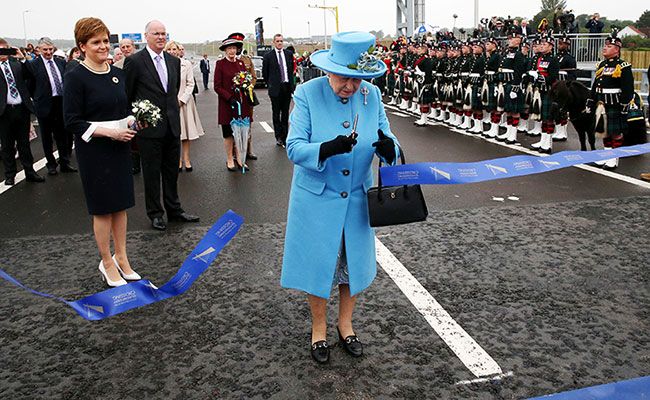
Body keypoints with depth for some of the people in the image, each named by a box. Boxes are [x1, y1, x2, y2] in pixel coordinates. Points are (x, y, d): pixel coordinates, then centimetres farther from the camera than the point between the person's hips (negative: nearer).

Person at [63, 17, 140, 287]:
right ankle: (107, 263, 18)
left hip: (119, 147, 6)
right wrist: (109, 132, -20)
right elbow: (72, 122, -13)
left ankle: (121, 258, 25)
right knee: (103, 208, 3)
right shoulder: (76, 77, -11)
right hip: (93, 150, -6)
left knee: (121, 204, 11)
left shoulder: (117, 73, 7)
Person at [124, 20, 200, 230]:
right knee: (151, 172, 5)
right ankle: (155, 213, 17)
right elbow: (127, 95, -3)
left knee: (172, 171, 14)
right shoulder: (134, 61, -8)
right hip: (149, 126, -5)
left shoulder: (174, 61, 9)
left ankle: (174, 209, 26)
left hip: (172, 125, 5)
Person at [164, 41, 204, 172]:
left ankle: (186, 159, 11)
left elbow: (190, 84, -1)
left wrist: (182, 100, -10)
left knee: (186, 131, 4)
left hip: (183, 102, 1)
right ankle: (178, 160, 10)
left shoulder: (186, 64, 0)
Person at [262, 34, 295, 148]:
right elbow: (264, 73, 5)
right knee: (276, 113, 3)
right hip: (276, 88, -3)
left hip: (287, 87, 3)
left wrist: (291, 83, 10)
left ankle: (284, 137, 14)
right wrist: (270, 84, 5)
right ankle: (278, 137, 11)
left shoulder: (289, 54, 8)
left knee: (285, 113, 8)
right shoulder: (268, 56, -2)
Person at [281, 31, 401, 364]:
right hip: (317, 199, -3)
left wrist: (388, 147, -28)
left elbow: (386, 139, -2)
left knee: (355, 262, 16)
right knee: (318, 263, 9)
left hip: (357, 197, 3)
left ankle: (345, 324, 40)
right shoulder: (307, 93, -15)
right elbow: (294, 148, -18)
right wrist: (327, 148, -38)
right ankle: (319, 329, 34)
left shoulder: (371, 95, -5)